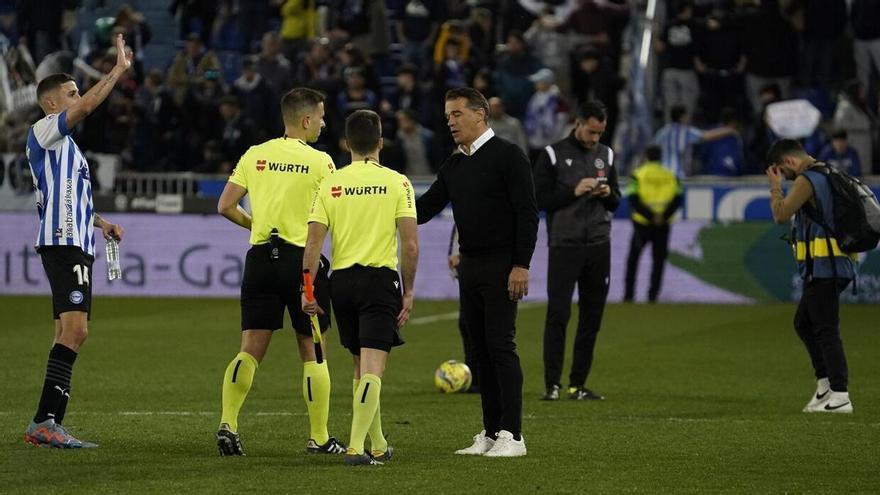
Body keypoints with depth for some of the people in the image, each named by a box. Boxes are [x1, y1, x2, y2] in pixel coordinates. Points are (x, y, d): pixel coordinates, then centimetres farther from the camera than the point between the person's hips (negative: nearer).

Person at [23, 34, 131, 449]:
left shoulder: (65, 144, 25)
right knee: (74, 330, -19)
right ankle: (44, 421, -23)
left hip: (74, 246, 10)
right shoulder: (44, 131, -4)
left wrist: (100, 223, 21)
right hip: (63, 244, -10)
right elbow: (87, 107, -20)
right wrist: (119, 70, -14)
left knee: (69, 334, 8)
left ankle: (48, 425, 9)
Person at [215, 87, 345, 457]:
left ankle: (227, 423, -12)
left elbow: (225, 206, 4)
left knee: (250, 350, 4)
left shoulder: (254, 155, 5)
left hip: (261, 257, 3)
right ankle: (319, 438, 12)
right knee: (312, 352, 7)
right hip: (302, 259, -3)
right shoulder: (320, 162, -6)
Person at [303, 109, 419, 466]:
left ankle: (377, 445, 25)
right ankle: (356, 447, -18)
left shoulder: (330, 185, 4)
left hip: (342, 281, 3)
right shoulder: (397, 183, -3)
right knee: (372, 369, -6)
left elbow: (313, 242, -2)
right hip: (381, 278, -3)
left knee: (362, 366, 17)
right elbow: (410, 244, -7)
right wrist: (409, 292, 0)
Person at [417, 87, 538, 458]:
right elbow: (426, 207, 15)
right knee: (481, 349, 7)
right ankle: (490, 433, 11)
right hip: (469, 267, 8)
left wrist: (521, 266, -18)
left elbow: (527, 213, -12)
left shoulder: (507, 156, -8)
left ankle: (512, 436, -10)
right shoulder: (454, 166, 15)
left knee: (500, 346, -11)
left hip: (501, 267, -8)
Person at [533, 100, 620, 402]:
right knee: (558, 314, -9)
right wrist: (574, 191, -15)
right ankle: (552, 384, -8)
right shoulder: (553, 155, -1)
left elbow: (616, 204, 18)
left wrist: (608, 194, -4)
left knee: (592, 317, 4)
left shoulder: (606, 155, 13)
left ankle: (578, 385, 9)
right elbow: (540, 199, -5)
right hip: (564, 244, -5)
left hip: (598, 246, 5)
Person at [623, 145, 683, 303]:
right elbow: (677, 199, -4)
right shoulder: (670, 176, 5)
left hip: (642, 224, -1)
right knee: (658, 259, 9)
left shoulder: (638, 175, -3)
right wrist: (664, 216, -11)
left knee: (633, 259, 12)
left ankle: (629, 294, 8)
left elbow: (633, 200, -14)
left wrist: (650, 216, -15)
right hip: (663, 226, 1)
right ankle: (653, 294, 2)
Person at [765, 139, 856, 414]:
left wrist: (775, 187, -1)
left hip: (823, 267, -10)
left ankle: (839, 396, -14)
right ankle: (825, 383, 16)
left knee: (825, 330, -10)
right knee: (803, 323, 17)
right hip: (834, 267, 10)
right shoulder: (828, 175, 18)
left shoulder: (807, 180, -13)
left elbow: (781, 215, -14)